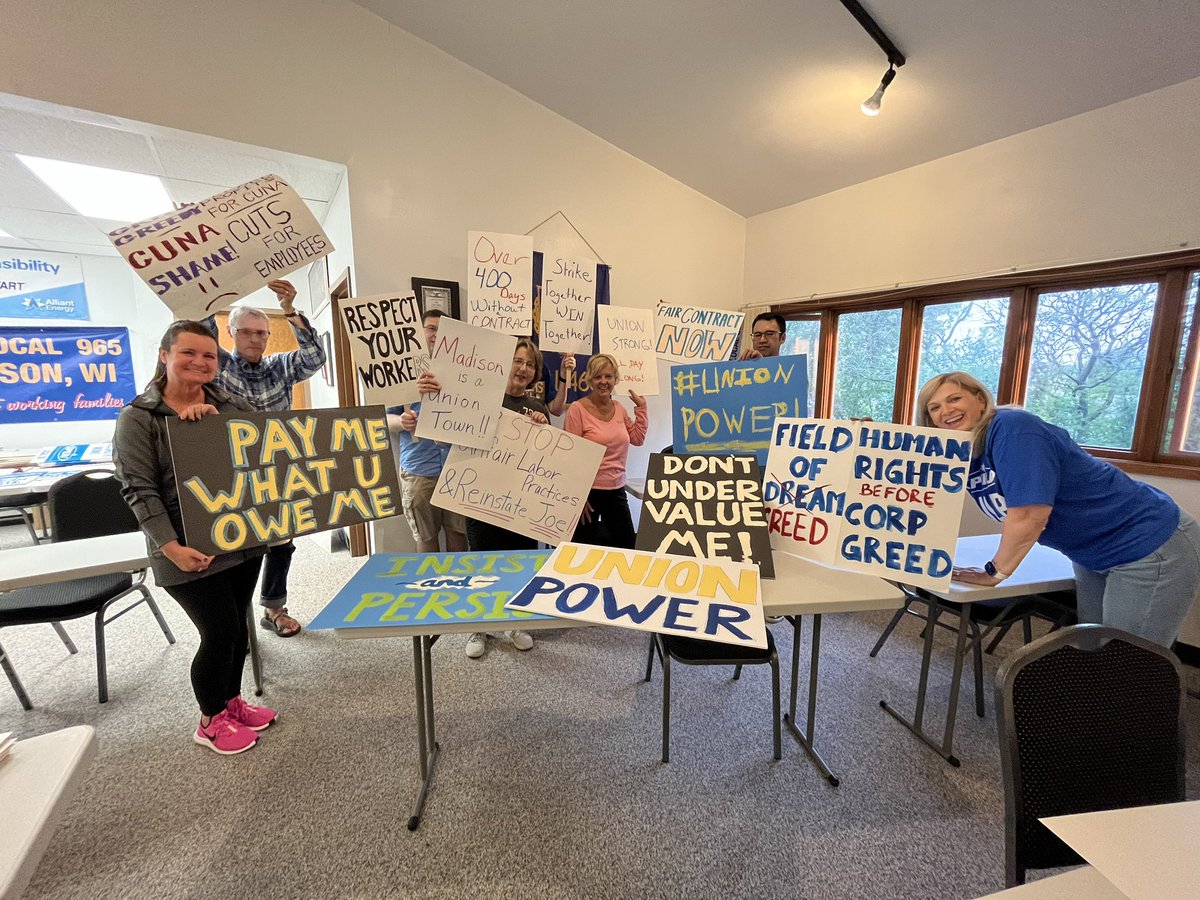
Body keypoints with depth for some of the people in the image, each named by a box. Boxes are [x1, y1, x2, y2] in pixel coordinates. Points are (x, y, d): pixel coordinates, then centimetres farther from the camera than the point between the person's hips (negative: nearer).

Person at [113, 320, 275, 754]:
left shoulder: (230, 406, 6)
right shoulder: (138, 418, -7)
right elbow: (139, 490, -11)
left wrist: (213, 416, -16)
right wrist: (172, 547, -20)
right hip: (192, 551, -5)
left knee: (238, 625, 15)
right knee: (221, 631, -1)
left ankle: (232, 701, 37)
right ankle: (210, 721, 24)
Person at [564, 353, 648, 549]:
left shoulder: (619, 409, 7)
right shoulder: (578, 409, -12)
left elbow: (638, 438, 17)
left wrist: (641, 408, 11)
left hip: (617, 490, 6)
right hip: (588, 491, -6)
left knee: (629, 547, 12)